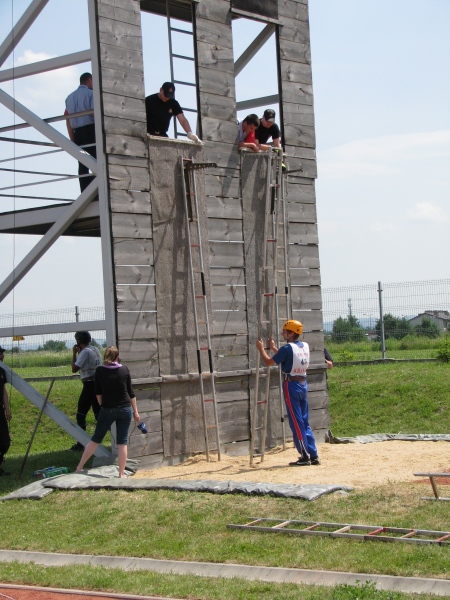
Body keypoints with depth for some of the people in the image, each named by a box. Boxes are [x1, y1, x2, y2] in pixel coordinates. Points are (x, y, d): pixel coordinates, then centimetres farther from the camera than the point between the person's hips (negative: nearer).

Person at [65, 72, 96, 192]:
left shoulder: (70, 97, 19)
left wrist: (72, 139, 15)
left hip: (77, 133, 6)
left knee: (82, 165, 4)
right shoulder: (90, 93, 0)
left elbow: (67, 119, 15)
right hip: (90, 130, -6)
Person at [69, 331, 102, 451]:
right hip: (99, 384, 9)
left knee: (81, 414, -2)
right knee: (99, 414, 14)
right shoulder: (95, 350, 13)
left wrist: (74, 353, -5)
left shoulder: (85, 352, -14)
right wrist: (79, 353, 18)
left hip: (89, 384, -9)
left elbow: (74, 369, -15)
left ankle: (81, 444, -1)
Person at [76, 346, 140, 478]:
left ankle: (79, 467, 17)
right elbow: (131, 392, 3)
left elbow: (98, 393, 3)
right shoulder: (124, 370, -1)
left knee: (96, 439, 11)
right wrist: (135, 411, 10)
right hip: (125, 409, 0)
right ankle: (121, 473, 4)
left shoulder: (100, 371, -3)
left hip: (107, 409, 0)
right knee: (122, 442, 4)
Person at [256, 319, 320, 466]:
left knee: (296, 422, -3)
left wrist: (261, 349, 7)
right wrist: (273, 348, 27)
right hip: (303, 384, 7)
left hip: (291, 385, -7)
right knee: (304, 422, 12)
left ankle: (305, 456, -4)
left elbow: (269, 362, -8)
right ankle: (313, 456, 10)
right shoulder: (305, 346, 8)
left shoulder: (288, 347, -14)